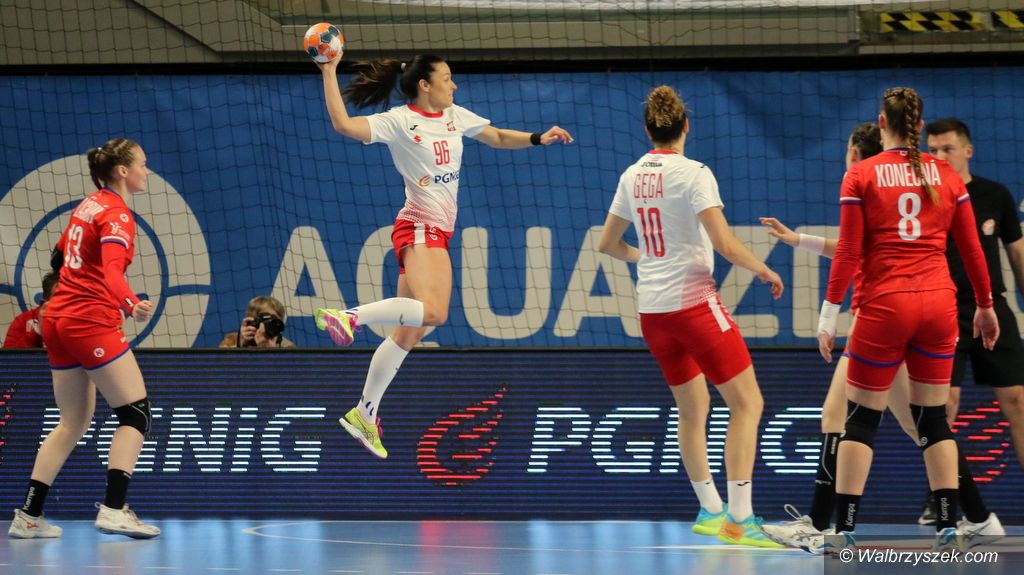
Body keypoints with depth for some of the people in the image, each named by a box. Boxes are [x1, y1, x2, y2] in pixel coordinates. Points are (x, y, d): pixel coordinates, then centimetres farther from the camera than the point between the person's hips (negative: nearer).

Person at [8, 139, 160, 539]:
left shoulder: (89, 206, 14)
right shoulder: (116, 214, -12)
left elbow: (64, 251, 31)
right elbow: (111, 270, -28)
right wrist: (131, 305, -47)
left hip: (58, 319, 9)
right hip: (91, 322, -9)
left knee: (73, 423, 13)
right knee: (136, 413, -6)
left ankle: (29, 516, 9)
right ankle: (113, 509, -17)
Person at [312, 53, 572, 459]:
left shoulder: (456, 116, 14)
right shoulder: (398, 122, -9)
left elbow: (497, 137, 28)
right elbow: (343, 123, -20)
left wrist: (538, 139, 16)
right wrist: (329, 73, -22)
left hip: (437, 234, 8)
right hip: (419, 228, -8)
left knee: (408, 333, 8)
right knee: (432, 312, -31)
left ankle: (364, 414, 12)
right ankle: (349, 316, -25)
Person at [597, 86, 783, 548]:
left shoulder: (632, 176, 7)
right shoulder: (693, 173, -13)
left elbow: (607, 244, 17)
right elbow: (724, 244, -19)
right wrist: (765, 271, -3)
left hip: (651, 309, 7)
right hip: (693, 301, -7)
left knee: (693, 408, 20)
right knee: (747, 404, -2)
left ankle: (710, 510, 25)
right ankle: (738, 519, -9)